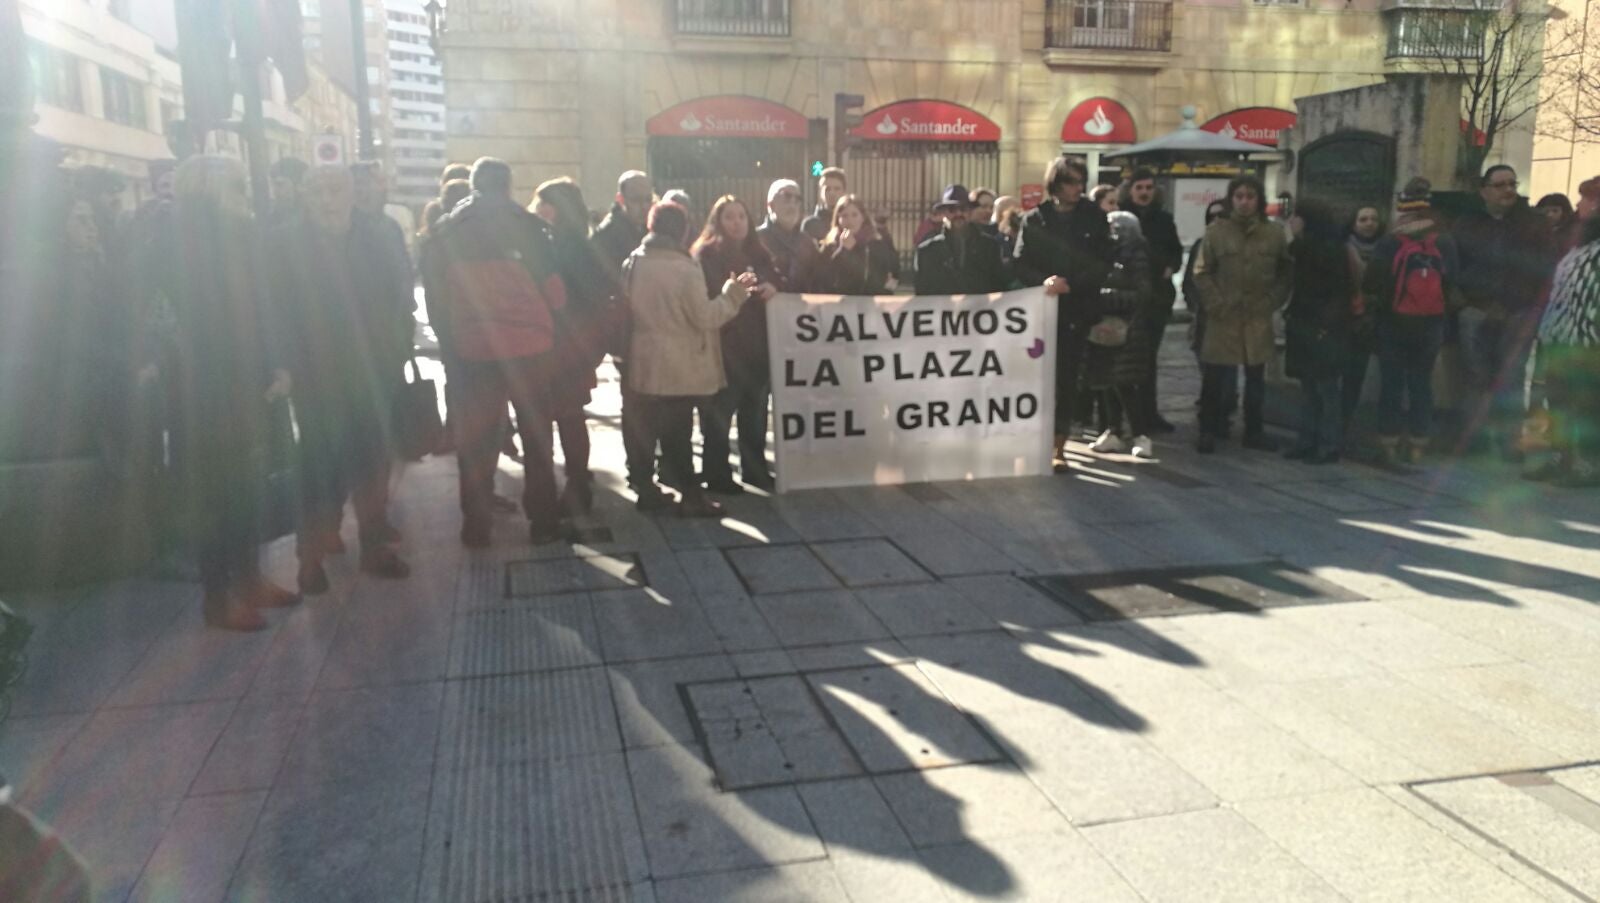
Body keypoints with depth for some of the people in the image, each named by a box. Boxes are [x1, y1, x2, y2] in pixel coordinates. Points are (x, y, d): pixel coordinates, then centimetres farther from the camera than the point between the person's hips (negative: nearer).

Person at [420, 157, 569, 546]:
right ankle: (542, 520, 11)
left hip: (472, 348, 2)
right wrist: (547, 322, 12)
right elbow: (552, 286, -6)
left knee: (475, 438, 10)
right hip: (527, 342, -1)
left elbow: (435, 292, 3)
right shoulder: (526, 224, -3)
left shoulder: (447, 230, 4)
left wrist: (449, 343, 10)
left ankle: (475, 524, 12)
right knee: (536, 433, 9)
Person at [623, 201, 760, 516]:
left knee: (647, 428, 13)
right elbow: (705, 318, -14)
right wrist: (732, 294, -4)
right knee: (678, 433, 0)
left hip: (644, 361, 6)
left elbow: (626, 310, 12)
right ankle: (691, 496, 7)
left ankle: (647, 490, 21)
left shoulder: (632, 264, 2)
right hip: (680, 366, -6)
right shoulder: (685, 268, -17)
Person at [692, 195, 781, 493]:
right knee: (719, 413, -2)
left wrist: (772, 289, -8)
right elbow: (704, 296, -12)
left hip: (757, 342, 6)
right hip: (722, 344, -6)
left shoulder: (757, 252, 15)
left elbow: (776, 284, 13)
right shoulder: (705, 253, -3)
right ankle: (717, 476, 7)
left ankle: (755, 469, 24)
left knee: (755, 411, 12)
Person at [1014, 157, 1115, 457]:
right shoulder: (1034, 219, 6)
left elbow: (1104, 263, 0)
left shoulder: (1094, 217, 6)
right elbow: (1021, 264, 0)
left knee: (1068, 377, -2)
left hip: (1078, 309, 0)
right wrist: (1044, 281, -19)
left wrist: (1071, 284, -13)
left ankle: (1058, 439, 4)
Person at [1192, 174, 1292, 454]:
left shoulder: (1275, 234, 4)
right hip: (1223, 317, -2)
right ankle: (1209, 431, 13)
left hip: (1259, 318, 2)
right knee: (1214, 378, 1)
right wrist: (1215, 303, -7)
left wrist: (1271, 302, 0)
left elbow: (1286, 273, 10)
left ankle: (1254, 431, 24)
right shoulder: (1216, 231, -2)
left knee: (1256, 378, 12)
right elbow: (1202, 272, 0)